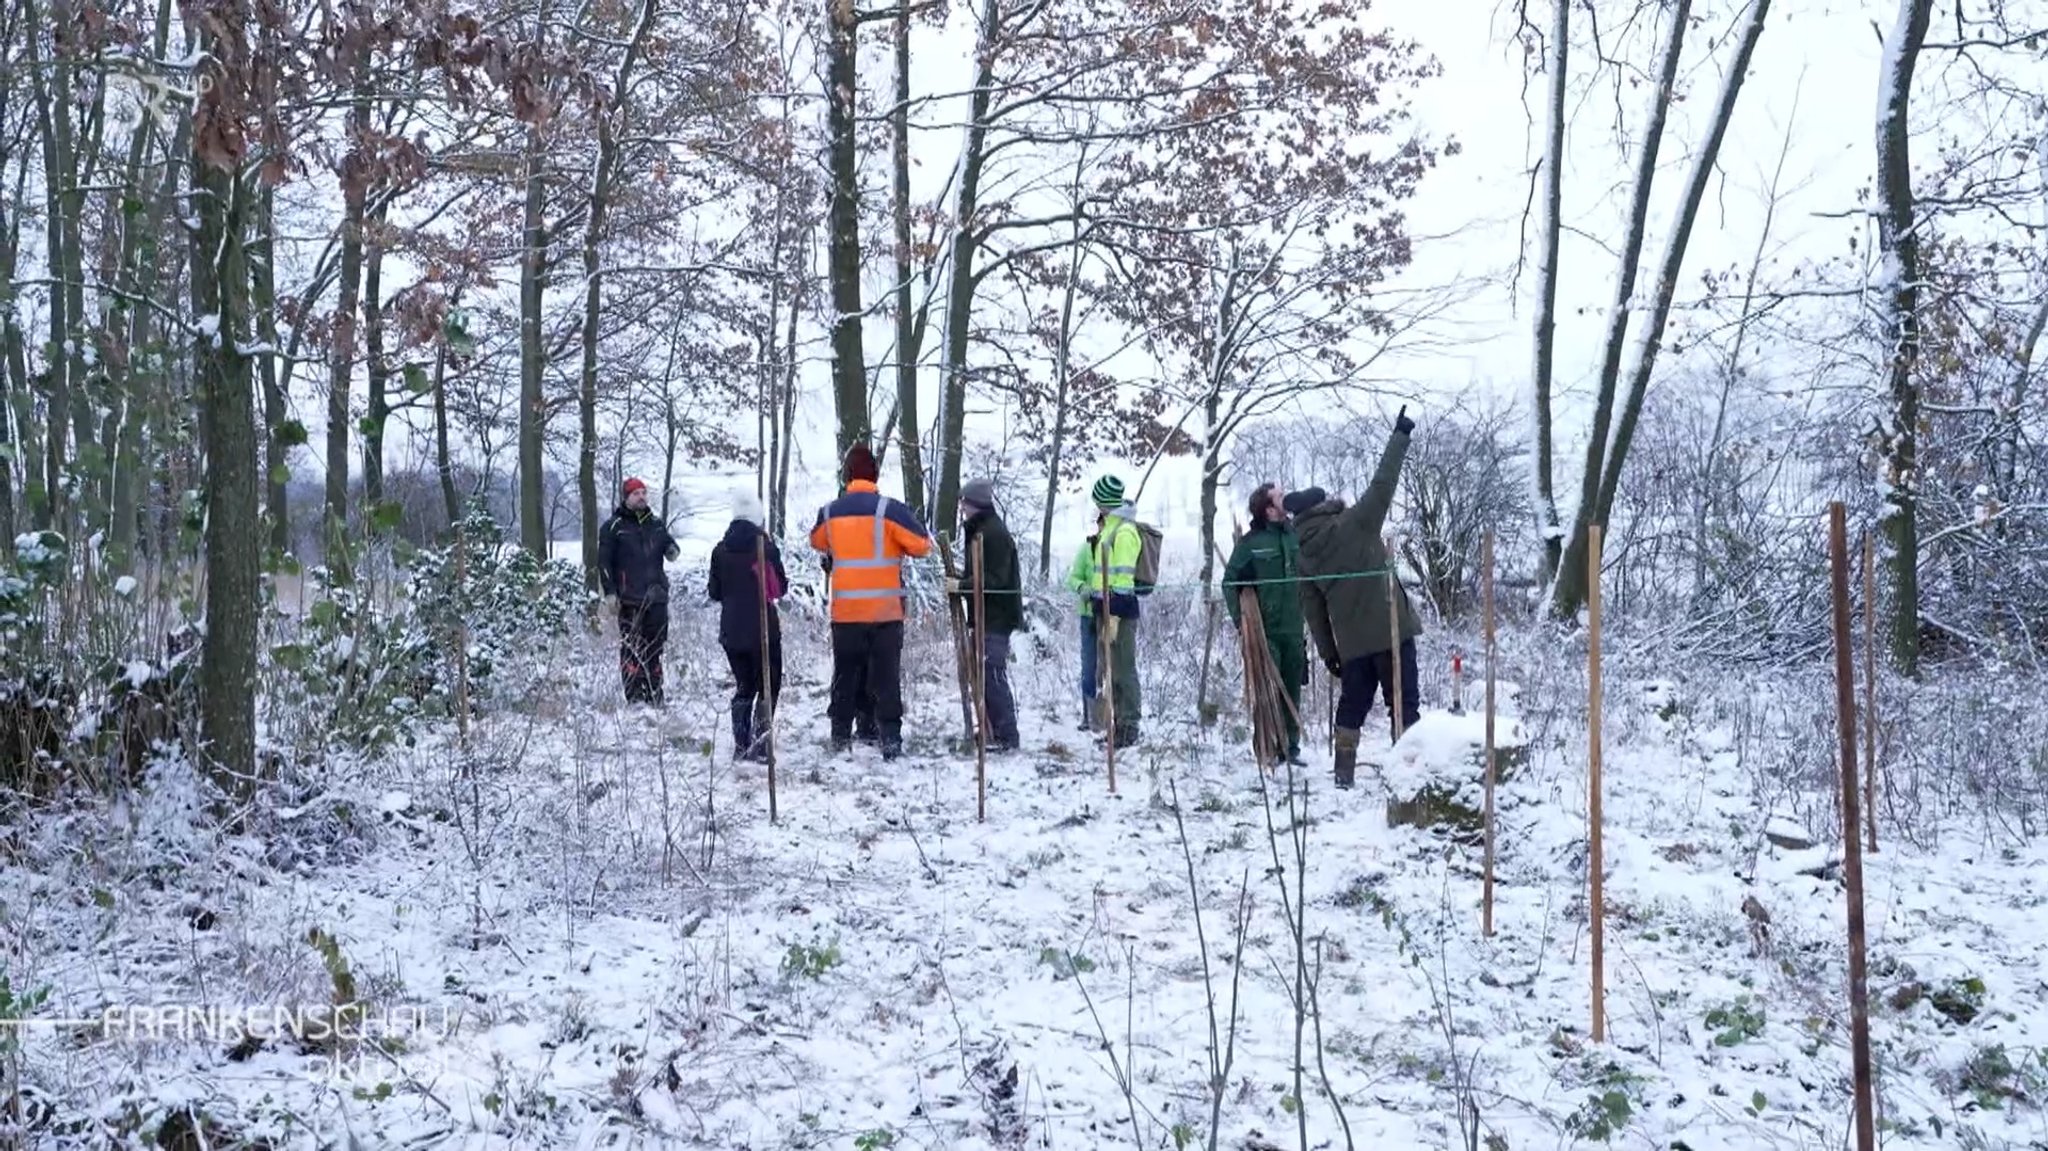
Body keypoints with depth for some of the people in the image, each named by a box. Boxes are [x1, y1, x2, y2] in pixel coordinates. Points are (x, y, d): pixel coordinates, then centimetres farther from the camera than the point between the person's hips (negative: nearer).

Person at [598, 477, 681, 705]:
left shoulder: (656, 523, 15)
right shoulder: (613, 527, 2)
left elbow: (669, 543, 23)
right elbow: (604, 562, -1)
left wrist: (672, 550, -3)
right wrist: (610, 592, -9)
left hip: (656, 596, 4)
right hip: (629, 599, -4)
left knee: (655, 647, 7)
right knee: (631, 649, -5)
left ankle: (654, 696, 14)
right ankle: (634, 698, -4)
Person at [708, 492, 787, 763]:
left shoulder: (720, 550, 2)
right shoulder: (765, 547, -10)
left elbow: (714, 593, 7)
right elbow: (781, 586, -4)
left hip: (731, 631, 4)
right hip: (764, 630, -4)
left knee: (744, 686, 15)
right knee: (769, 687, 4)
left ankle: (740, 745, 10)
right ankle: (759, 744, -7)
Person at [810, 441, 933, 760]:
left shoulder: (829, 513, 2)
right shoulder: (889, 509, -11)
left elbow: (817, 541, 22)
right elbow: (922, 544, -6)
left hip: (844, 611, 3)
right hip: (886, 610, -3)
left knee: (845, 674, 13)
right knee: (887, 676, 2)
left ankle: (840, 737, 18)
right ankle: (890, 737, -2)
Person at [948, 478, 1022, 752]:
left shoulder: (994, 533, -15)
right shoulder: (979, 530, 18)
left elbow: (994, 579, -21)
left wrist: (961, 585, -19)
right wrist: (960, 584, 8)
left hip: (996, 617, -11)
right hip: (986, 616, 11)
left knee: (993, 676, -11)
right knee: (983, 675, 13)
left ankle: (1006, 737, -8)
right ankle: (991, 731, 20)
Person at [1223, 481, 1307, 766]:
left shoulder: (1294, 536, 8)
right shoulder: (1250, 542, -6)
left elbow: (1304, 579, 18)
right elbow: (1230, 582, -6)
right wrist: (1241, 620, -13)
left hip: (1293, 629, 5)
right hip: (1264, 631, -5)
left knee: (1292, 691, 9)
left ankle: (1291, 747, 18)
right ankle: (1267, 749, 5)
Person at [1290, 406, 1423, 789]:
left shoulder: (1304, 557, 7)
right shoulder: (1352, 525, -8)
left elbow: (1313, 610, 9)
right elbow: (1383, 483, -8)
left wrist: (1327, 653, 16)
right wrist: (1400, 435, 1)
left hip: (1351, 642, 5)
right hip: (1391, 631, -5)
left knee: (1352, 705, 15)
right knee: (1404, 702, 1)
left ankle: (1344, 772, 13)